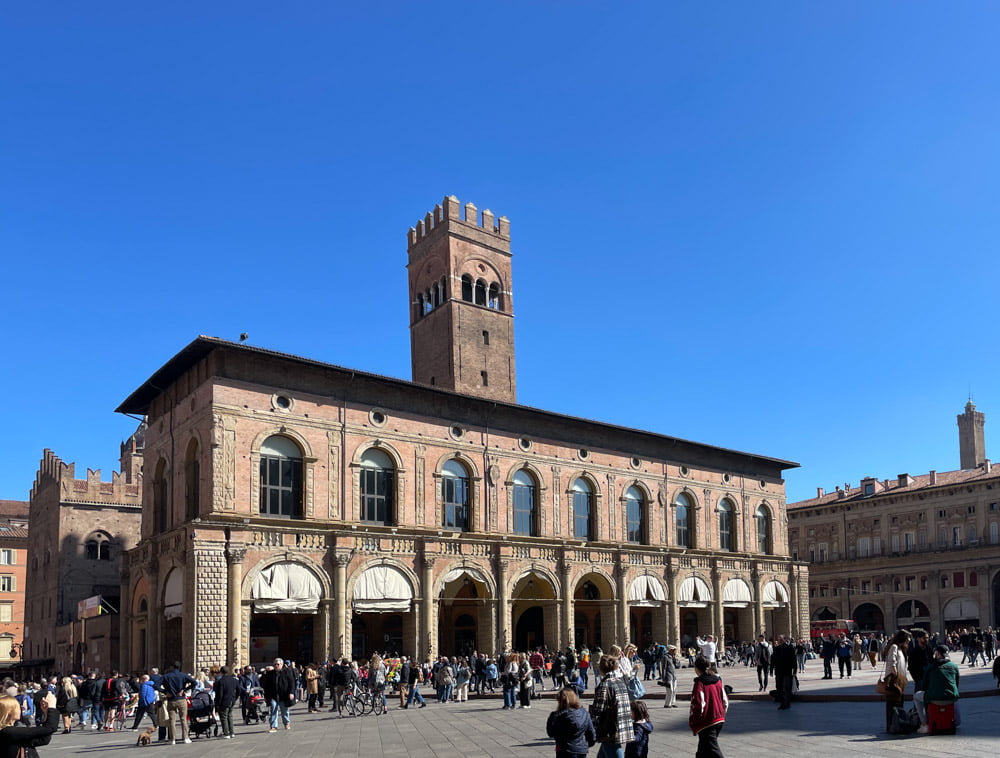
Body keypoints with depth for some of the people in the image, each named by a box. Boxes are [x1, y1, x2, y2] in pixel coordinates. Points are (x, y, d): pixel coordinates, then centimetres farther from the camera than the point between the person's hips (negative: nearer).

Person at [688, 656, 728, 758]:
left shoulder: (700, 683, -16)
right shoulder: (718, 680, 5)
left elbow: (697, 705, -20)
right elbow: (725, 701, 10)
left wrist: (692, 723, -8)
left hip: (706, 723, -8)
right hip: (720, 721, 8)